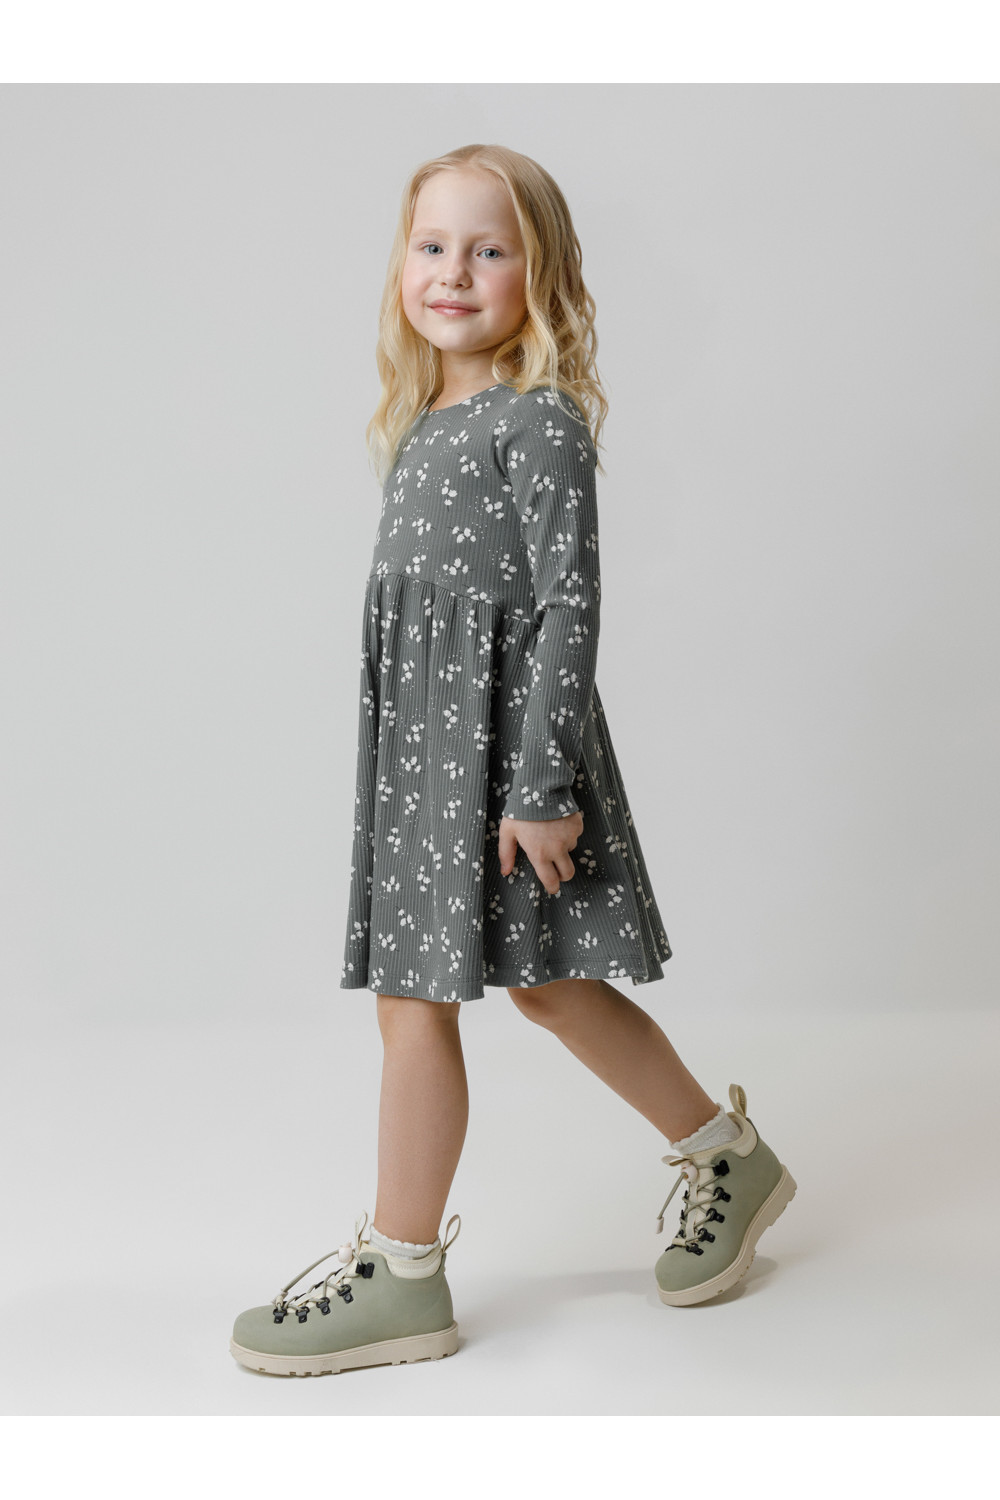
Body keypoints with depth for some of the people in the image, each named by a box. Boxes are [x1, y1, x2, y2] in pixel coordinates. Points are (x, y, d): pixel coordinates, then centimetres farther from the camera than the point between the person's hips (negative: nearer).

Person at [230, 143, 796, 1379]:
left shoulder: (539, 422, -11)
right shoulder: (421, 427, 15)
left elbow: (570, 607, -16)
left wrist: (541, 783, -19)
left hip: (497, 732, -9)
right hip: (419, 734, 9)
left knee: (414, 999, -3)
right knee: (544, 981, 15)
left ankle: (398, 1276, 11)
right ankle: (726, 1158, 31)